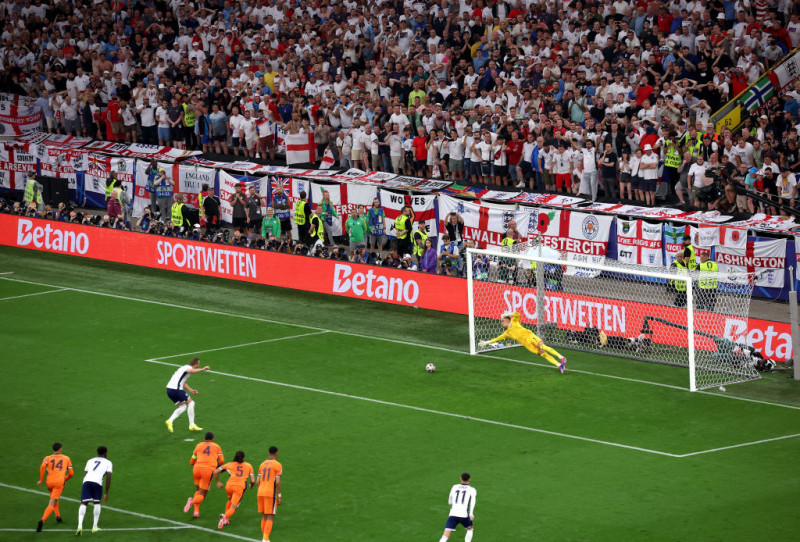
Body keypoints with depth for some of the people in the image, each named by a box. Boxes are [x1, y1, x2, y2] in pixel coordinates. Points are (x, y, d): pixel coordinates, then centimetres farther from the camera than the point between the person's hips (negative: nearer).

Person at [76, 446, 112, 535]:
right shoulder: (108, 463, 23)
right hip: (97, 482, -2)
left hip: (86, 481, 2)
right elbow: (108, 478, 12)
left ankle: (80, 525, -22)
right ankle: (95, 527, 20)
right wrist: (106, 493, 15)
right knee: (96, 503, 20)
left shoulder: (90, 461, 32)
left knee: (83, 503, 0)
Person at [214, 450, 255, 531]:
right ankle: (225, 517, -36)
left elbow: (215, 472, 15)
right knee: (233, 507, -5)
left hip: (229, 485, 2)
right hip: (240, 487, -2)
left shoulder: (229, 465, 19)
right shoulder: (249, 466, 19)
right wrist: (251, 485, 34)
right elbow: (253, 480, 12)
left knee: (230, 500, 32)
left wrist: (218, 482, 27)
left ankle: (226, 518, 17)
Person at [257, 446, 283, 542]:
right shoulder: (278, 465, -5)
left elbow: (258, 481, 11)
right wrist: (279, 496, -6)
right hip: (271, 493, -6)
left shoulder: (262, 464, 14)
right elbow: (277, 482, -12)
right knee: (270, 517, -3)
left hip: (260, 493, 6)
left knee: (264, 517, 13)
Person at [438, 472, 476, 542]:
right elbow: (473, 500, -12)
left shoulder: (454, 487, 18)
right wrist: (471, 514, -22)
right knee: (470, 529, 30)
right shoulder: (472, 490, 8)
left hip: (452, 515, 1)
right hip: (464, 515, -1)